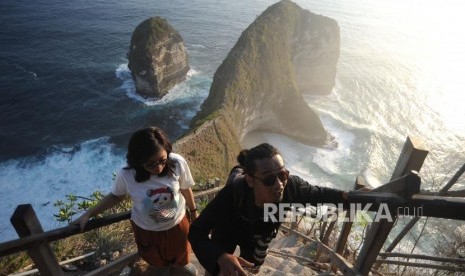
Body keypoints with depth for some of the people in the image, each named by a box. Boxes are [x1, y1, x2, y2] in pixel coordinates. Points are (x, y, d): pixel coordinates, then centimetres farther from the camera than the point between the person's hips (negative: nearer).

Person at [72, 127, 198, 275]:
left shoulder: (178, 163, -31)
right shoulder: (126, 175, -30)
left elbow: (185, 190, -11)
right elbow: (116, 196, -7)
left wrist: (193, 211, 4)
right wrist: (88, 214, -8)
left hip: (177, 223, 0)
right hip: (146, 229, 0)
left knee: (180, 251, 31)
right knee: (156, 258, 31)